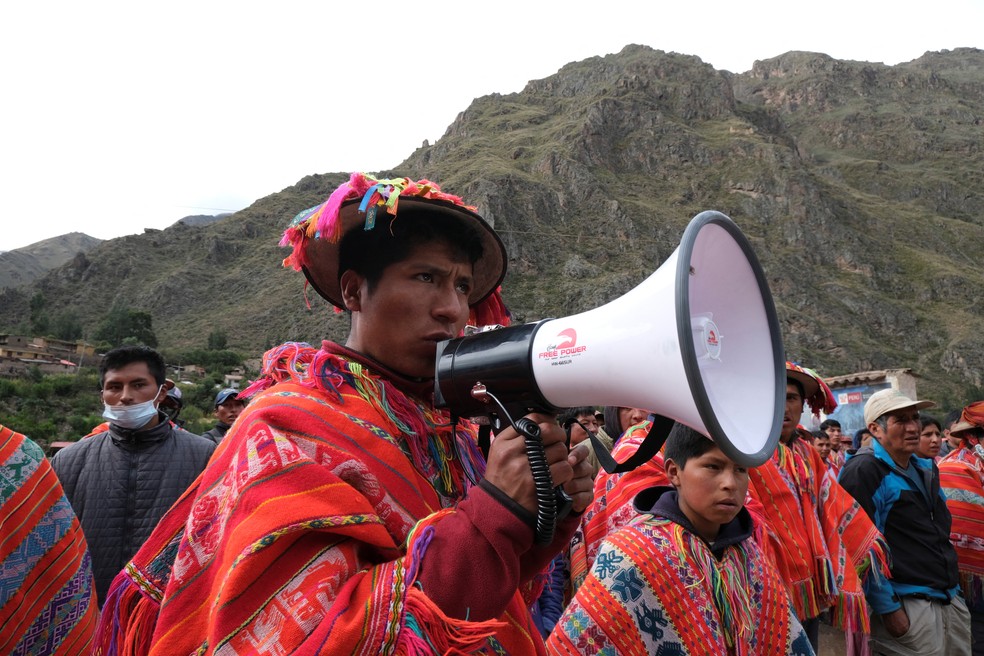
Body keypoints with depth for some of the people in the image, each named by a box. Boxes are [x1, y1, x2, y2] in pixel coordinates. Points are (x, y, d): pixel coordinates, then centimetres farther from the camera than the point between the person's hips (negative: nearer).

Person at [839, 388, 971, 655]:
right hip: (907, 608, -8)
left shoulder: (926, 470, 14)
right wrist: (887, 608, -18)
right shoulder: (863, 471, -14)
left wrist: (954, 588, 21)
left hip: (953, 601, 8)